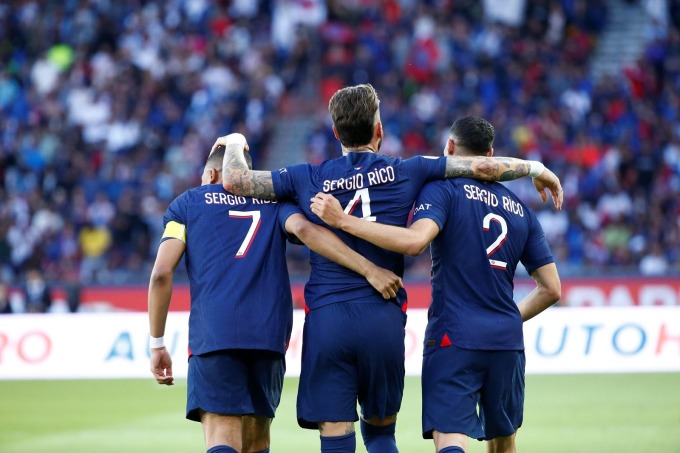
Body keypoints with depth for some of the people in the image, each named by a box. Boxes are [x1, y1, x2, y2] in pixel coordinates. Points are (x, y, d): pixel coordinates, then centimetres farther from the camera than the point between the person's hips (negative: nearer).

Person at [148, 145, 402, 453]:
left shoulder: (186, 203, 18)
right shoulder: (273, 201, 21)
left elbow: (161, 274, 5)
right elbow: (304, 230, -2)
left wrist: (156, 344, 12)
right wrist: (368, 269, -11)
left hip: (212, 335, -3)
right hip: (271, 335, 3)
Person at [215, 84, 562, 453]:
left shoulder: (308, 178, 3)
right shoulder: (405, 172, 3)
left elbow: (235, 180, 6)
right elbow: (483, 167, 5)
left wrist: (235, 144, 27)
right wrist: (536, 169, 21)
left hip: (326, 320, -1)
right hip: (384, 320, 1)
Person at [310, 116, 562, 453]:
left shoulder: (443, 188, -2)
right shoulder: (521, 210, 15)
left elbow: (415, 240, -22)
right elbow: (551, 289, 14)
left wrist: (342, 220, -19)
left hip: (453, 337, -5)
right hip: (506, 342, 5)